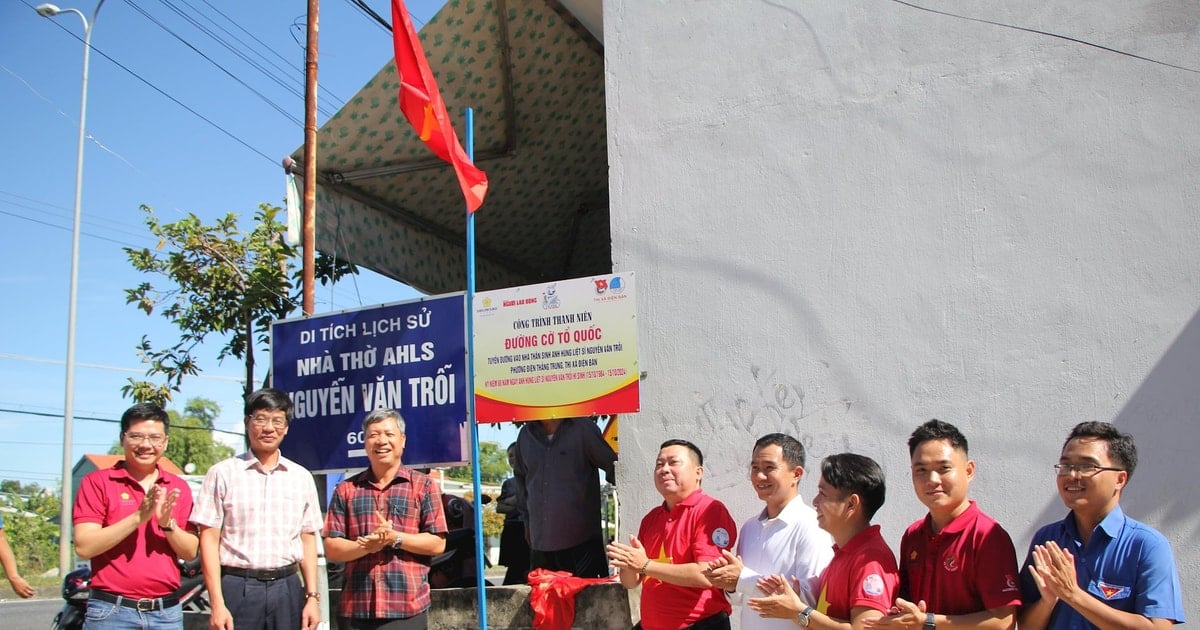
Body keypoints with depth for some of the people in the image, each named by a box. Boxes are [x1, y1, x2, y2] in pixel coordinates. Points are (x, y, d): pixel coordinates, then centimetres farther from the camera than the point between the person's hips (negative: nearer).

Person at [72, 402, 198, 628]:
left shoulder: (178, 488, 9)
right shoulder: (97, 482, 0)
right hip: (111, 611, -3)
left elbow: (190, 552, 6)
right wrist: (139, 517, -20)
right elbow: (84, 546, -10)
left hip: (167, 612, 3)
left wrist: (168, 524, -13)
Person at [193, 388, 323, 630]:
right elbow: (209, 540, -2)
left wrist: (312, 596, 6)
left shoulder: (301, 477, 11)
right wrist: (217, 604, -9)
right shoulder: (223, 474, 1)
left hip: (288, 588, 3)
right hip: (238, 588, -3)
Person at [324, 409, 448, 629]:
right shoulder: (346, 490, 12)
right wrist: (366, 546, -13)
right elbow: (331, 548, 6)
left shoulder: (423, 486, 6)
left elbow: (438, 543, 1)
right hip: (356, 608, 2)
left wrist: (395, 538, -13)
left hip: (407, 608, -2)